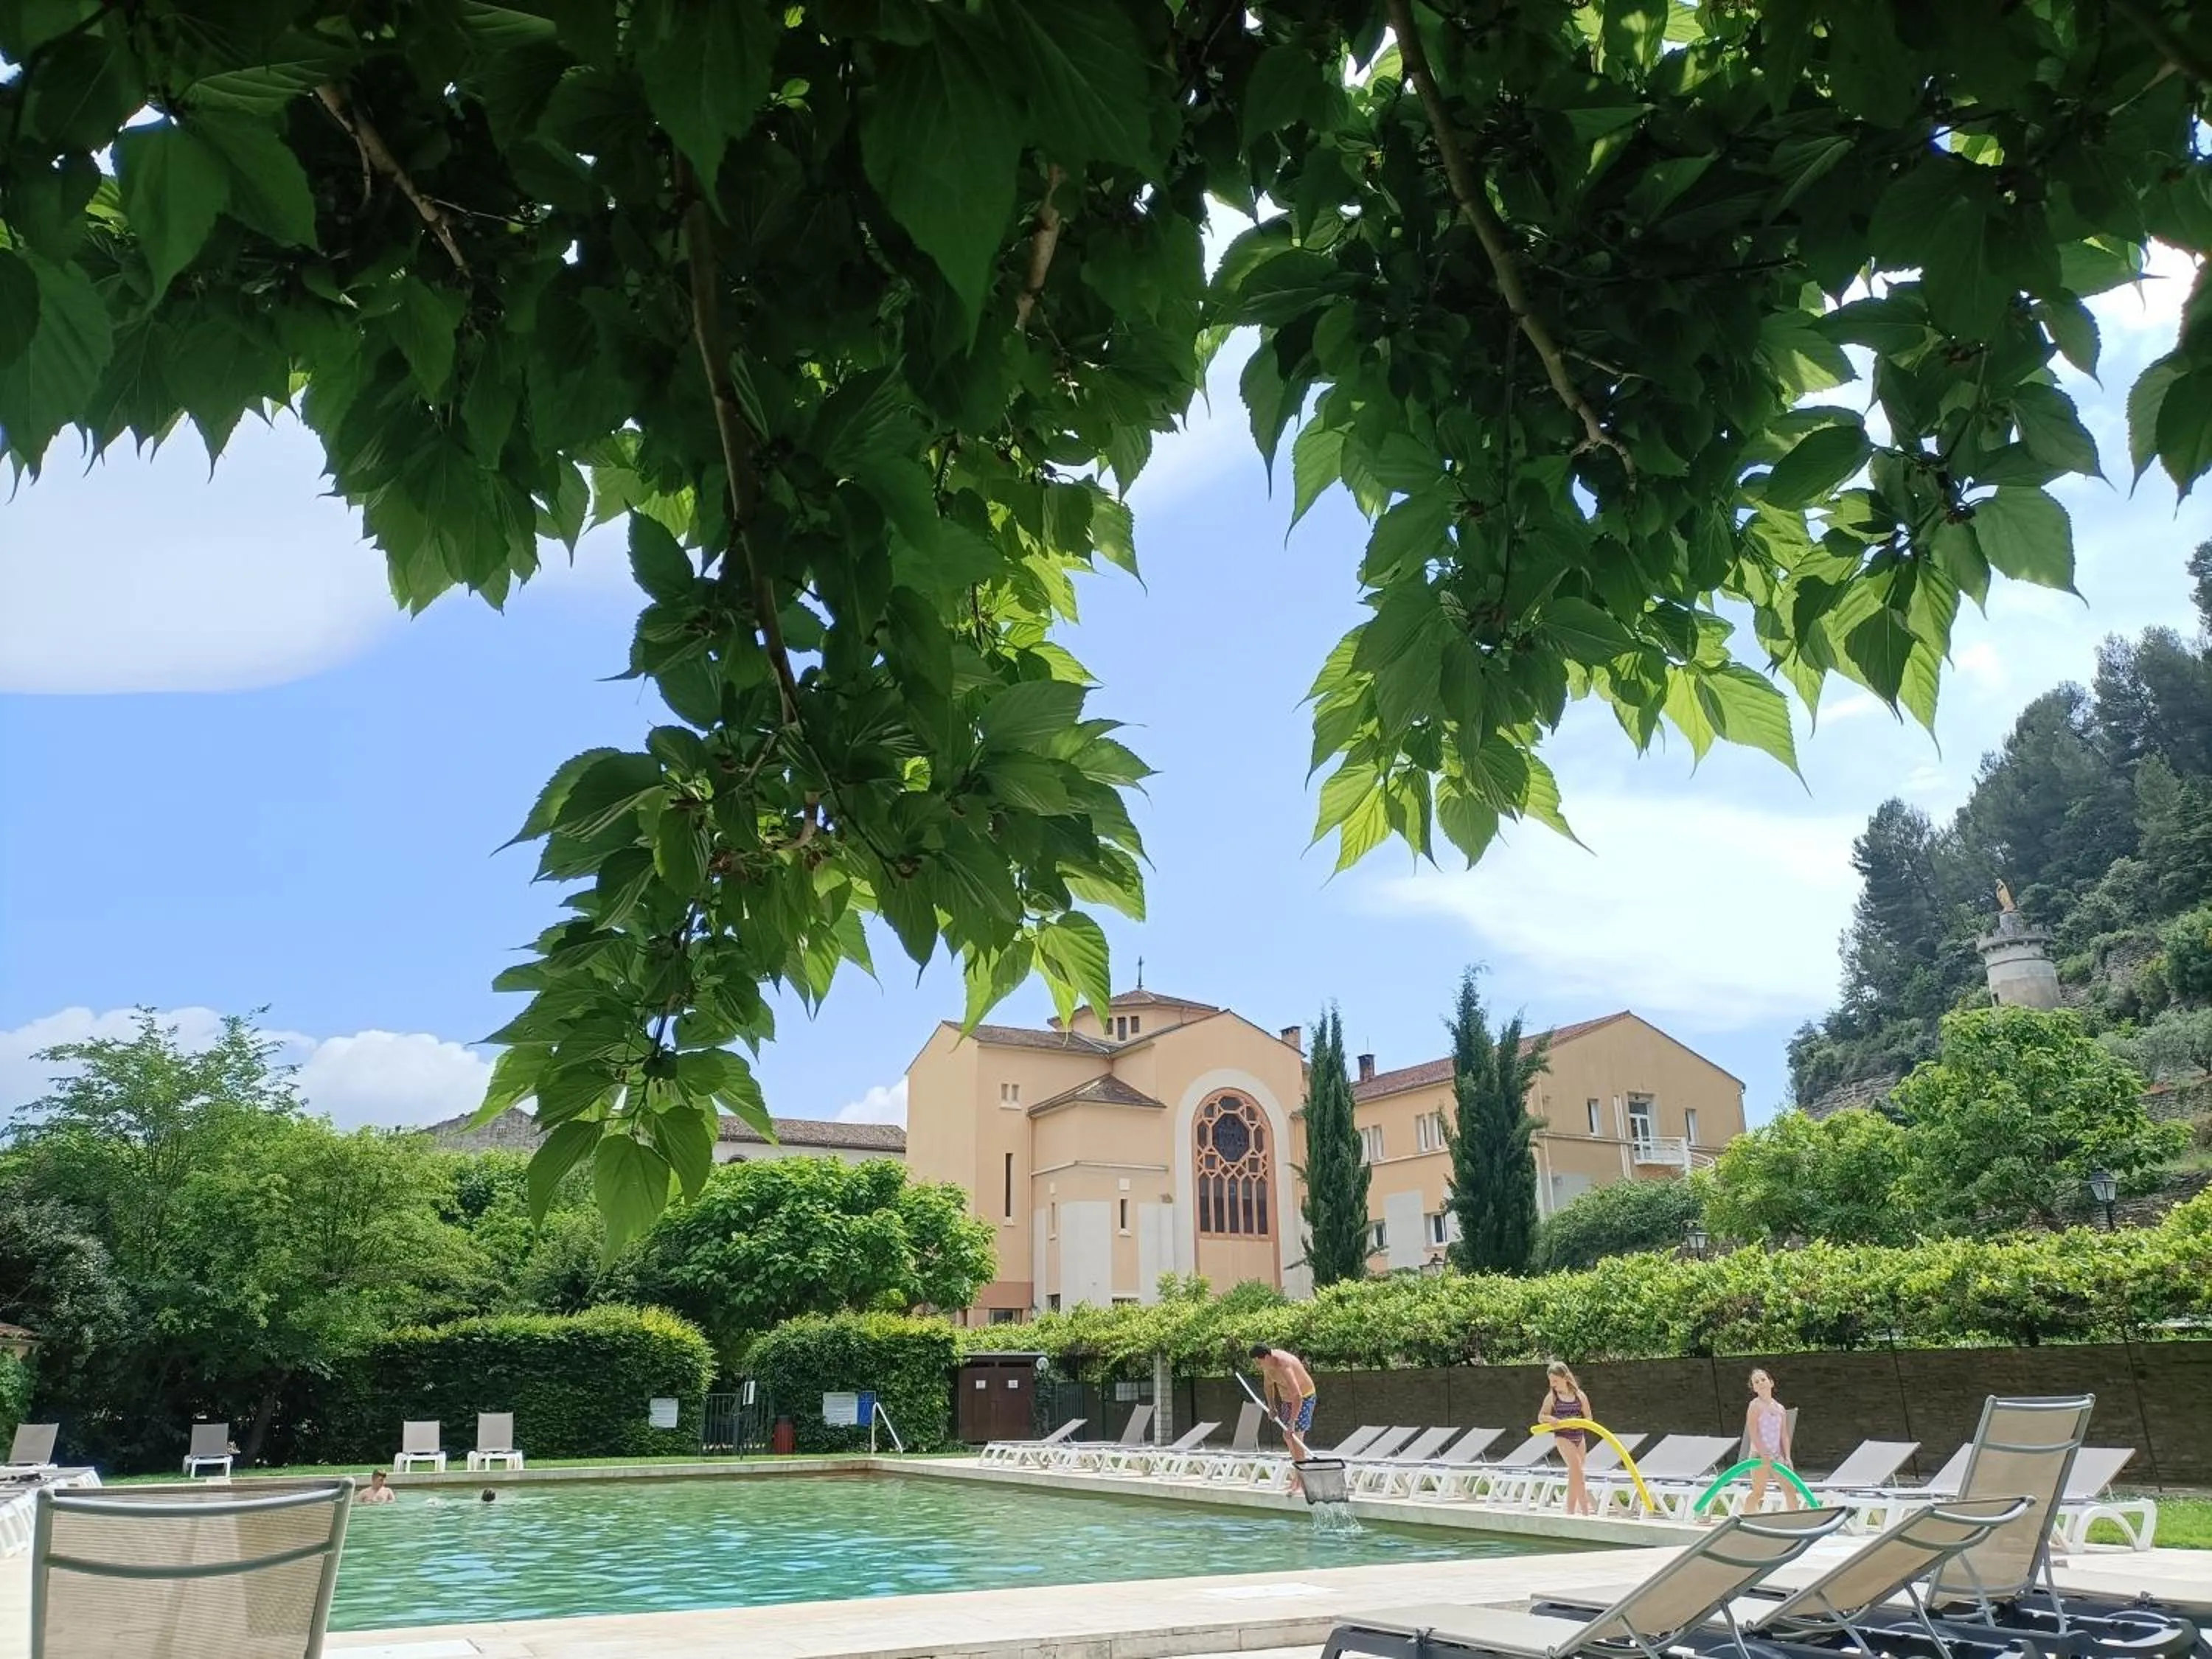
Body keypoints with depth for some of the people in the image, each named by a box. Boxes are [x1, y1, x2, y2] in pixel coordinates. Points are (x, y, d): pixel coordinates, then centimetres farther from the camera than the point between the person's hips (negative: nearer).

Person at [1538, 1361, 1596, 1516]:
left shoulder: (1580, 1396, 0)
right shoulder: (1552, 1397, -2)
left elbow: (1589, 1418, 4)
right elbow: (1541, 1417, 3)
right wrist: (1549, 1418, -19)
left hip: (1579, 1436, 3)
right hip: (1563, 1437, -3)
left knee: (1574, 1474, 9)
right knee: (1576, 1469, -17)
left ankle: (1571, 1509, 19)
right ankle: (1585, 1508, -18)